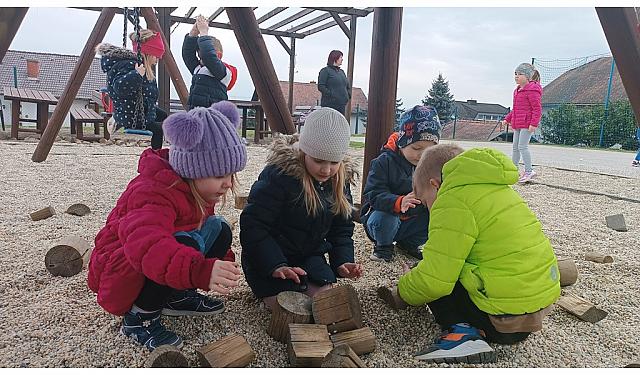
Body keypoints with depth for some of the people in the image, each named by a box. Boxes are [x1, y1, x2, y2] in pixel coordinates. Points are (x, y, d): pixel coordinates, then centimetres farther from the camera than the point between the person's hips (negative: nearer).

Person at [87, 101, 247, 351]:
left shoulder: (198, 189, -2)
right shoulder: (155, 193, -32)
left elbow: (202, 222, 17)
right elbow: (144, 243, -51)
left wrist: (221, 267, 8)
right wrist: (200, 270, -65)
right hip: (120, 279, -8)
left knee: (219, 230, -3)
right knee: (185, 244, -35)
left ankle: (177, 297, 5)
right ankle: (140, 318, -14)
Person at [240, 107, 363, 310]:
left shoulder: (340, 180, -3)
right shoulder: (278, 174, -24)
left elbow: (341, 230, 7)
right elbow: (253, 225, -23)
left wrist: (343, 262, -10)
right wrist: (276, 266, -32)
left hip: (310, 256, 6)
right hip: (271, 259, -5)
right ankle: (266, 289, 12)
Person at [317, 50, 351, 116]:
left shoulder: (341, 72, 20)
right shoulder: (325, 71, -2)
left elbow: (348, 86, 27)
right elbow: (320, 87, -11)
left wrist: (348, 95, 9)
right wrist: (331, 95, -19)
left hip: (341, 105, 7)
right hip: (329, 105, -7)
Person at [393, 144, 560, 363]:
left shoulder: (453, 199, -16)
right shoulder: (493, 187, 14)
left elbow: (434, 281, -19)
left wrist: (404, 289, 3)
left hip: (509, 313, -9)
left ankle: (462, 331, -11)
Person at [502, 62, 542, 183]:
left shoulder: (532, 90, -12)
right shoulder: (517, 90, 16)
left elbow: (537, 108, -16)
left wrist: (534, 123, -24)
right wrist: (507, 119, 20)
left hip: (527, 124, -10)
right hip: (517, 124, 10)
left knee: (522, 146, -11)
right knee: (515, 147, 14)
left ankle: (529, 171, -3)